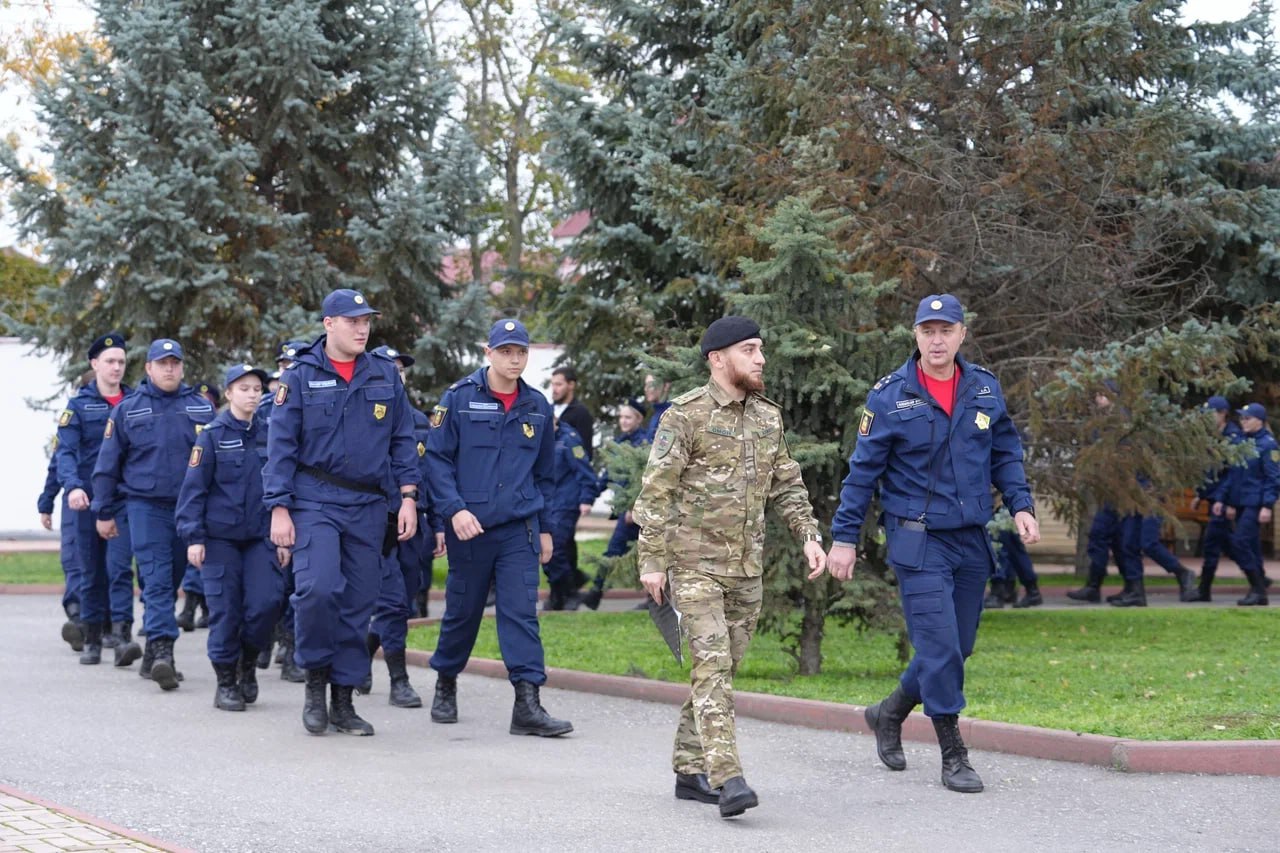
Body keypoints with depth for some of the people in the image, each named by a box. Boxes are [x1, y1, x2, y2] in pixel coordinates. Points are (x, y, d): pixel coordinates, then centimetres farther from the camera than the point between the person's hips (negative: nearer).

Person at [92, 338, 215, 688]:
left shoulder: (202, 408, 8)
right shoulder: (127, 409, 4)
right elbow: (107, 464, 7)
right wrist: (104, 512, 5)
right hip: (145, 505, -3)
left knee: (171, 581, 9)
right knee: (156, 580, -13)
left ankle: (153, 654, 18)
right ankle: (162, 651, -23)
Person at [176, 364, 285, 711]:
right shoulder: (212, 435, -2)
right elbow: (194, 488, -4)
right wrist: (193, 537, -10)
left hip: (260, 536, 3)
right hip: (220, 536, -3)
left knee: (266, 602, -11)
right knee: (225, 610, -3)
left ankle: (248, 661, 15)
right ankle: (225, 682, 11)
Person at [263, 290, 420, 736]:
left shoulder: (385, 376, 9)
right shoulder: (301, 376, 0)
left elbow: (403, 440, 12)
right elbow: (281, 446, -1)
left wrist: (408, 496, 2)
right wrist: (279, 509, -7)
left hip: (368, 506, 3)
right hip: (315, 501, -3)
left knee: (358, 603, 4)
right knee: (318, 588, -20)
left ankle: (343, 702, 13)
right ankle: (316, 681, 1)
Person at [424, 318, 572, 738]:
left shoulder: (538, 407, 9)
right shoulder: (460, 398, -3)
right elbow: (437, 458, -4)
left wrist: (545, 528, 17)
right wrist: (454, 509, -16)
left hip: (519, 528, 2)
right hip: (469, 526, -2)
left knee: (521, 611, -7)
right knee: (463, 610, 9)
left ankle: (528, 703, -11)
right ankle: (445, 685, 31)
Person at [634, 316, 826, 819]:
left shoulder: (768, 417, 11)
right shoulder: (686, 415, -9)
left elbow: (786, 485, 18)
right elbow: (656, 492, -10)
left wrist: (809, 536, 4)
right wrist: (652, 561, -14)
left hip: (746, 568, 6)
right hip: (694, 564, -6)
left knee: (723, 668, 9)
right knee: (712, 665, -14)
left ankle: (690, 770, 19)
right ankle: (728, 779, -21)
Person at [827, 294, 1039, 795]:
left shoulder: (986, 389, 5)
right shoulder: (890, 397, -6)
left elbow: (1006, 454, 16)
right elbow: (863, 471, -2)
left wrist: (1021, 505, 2)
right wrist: (844, 538, -3)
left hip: (971, 540, 5)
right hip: (917, 540, -5)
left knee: (959, 646, 10)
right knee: (940, 647, -10)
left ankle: (889, 714, 33)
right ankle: (954, 756, -1)